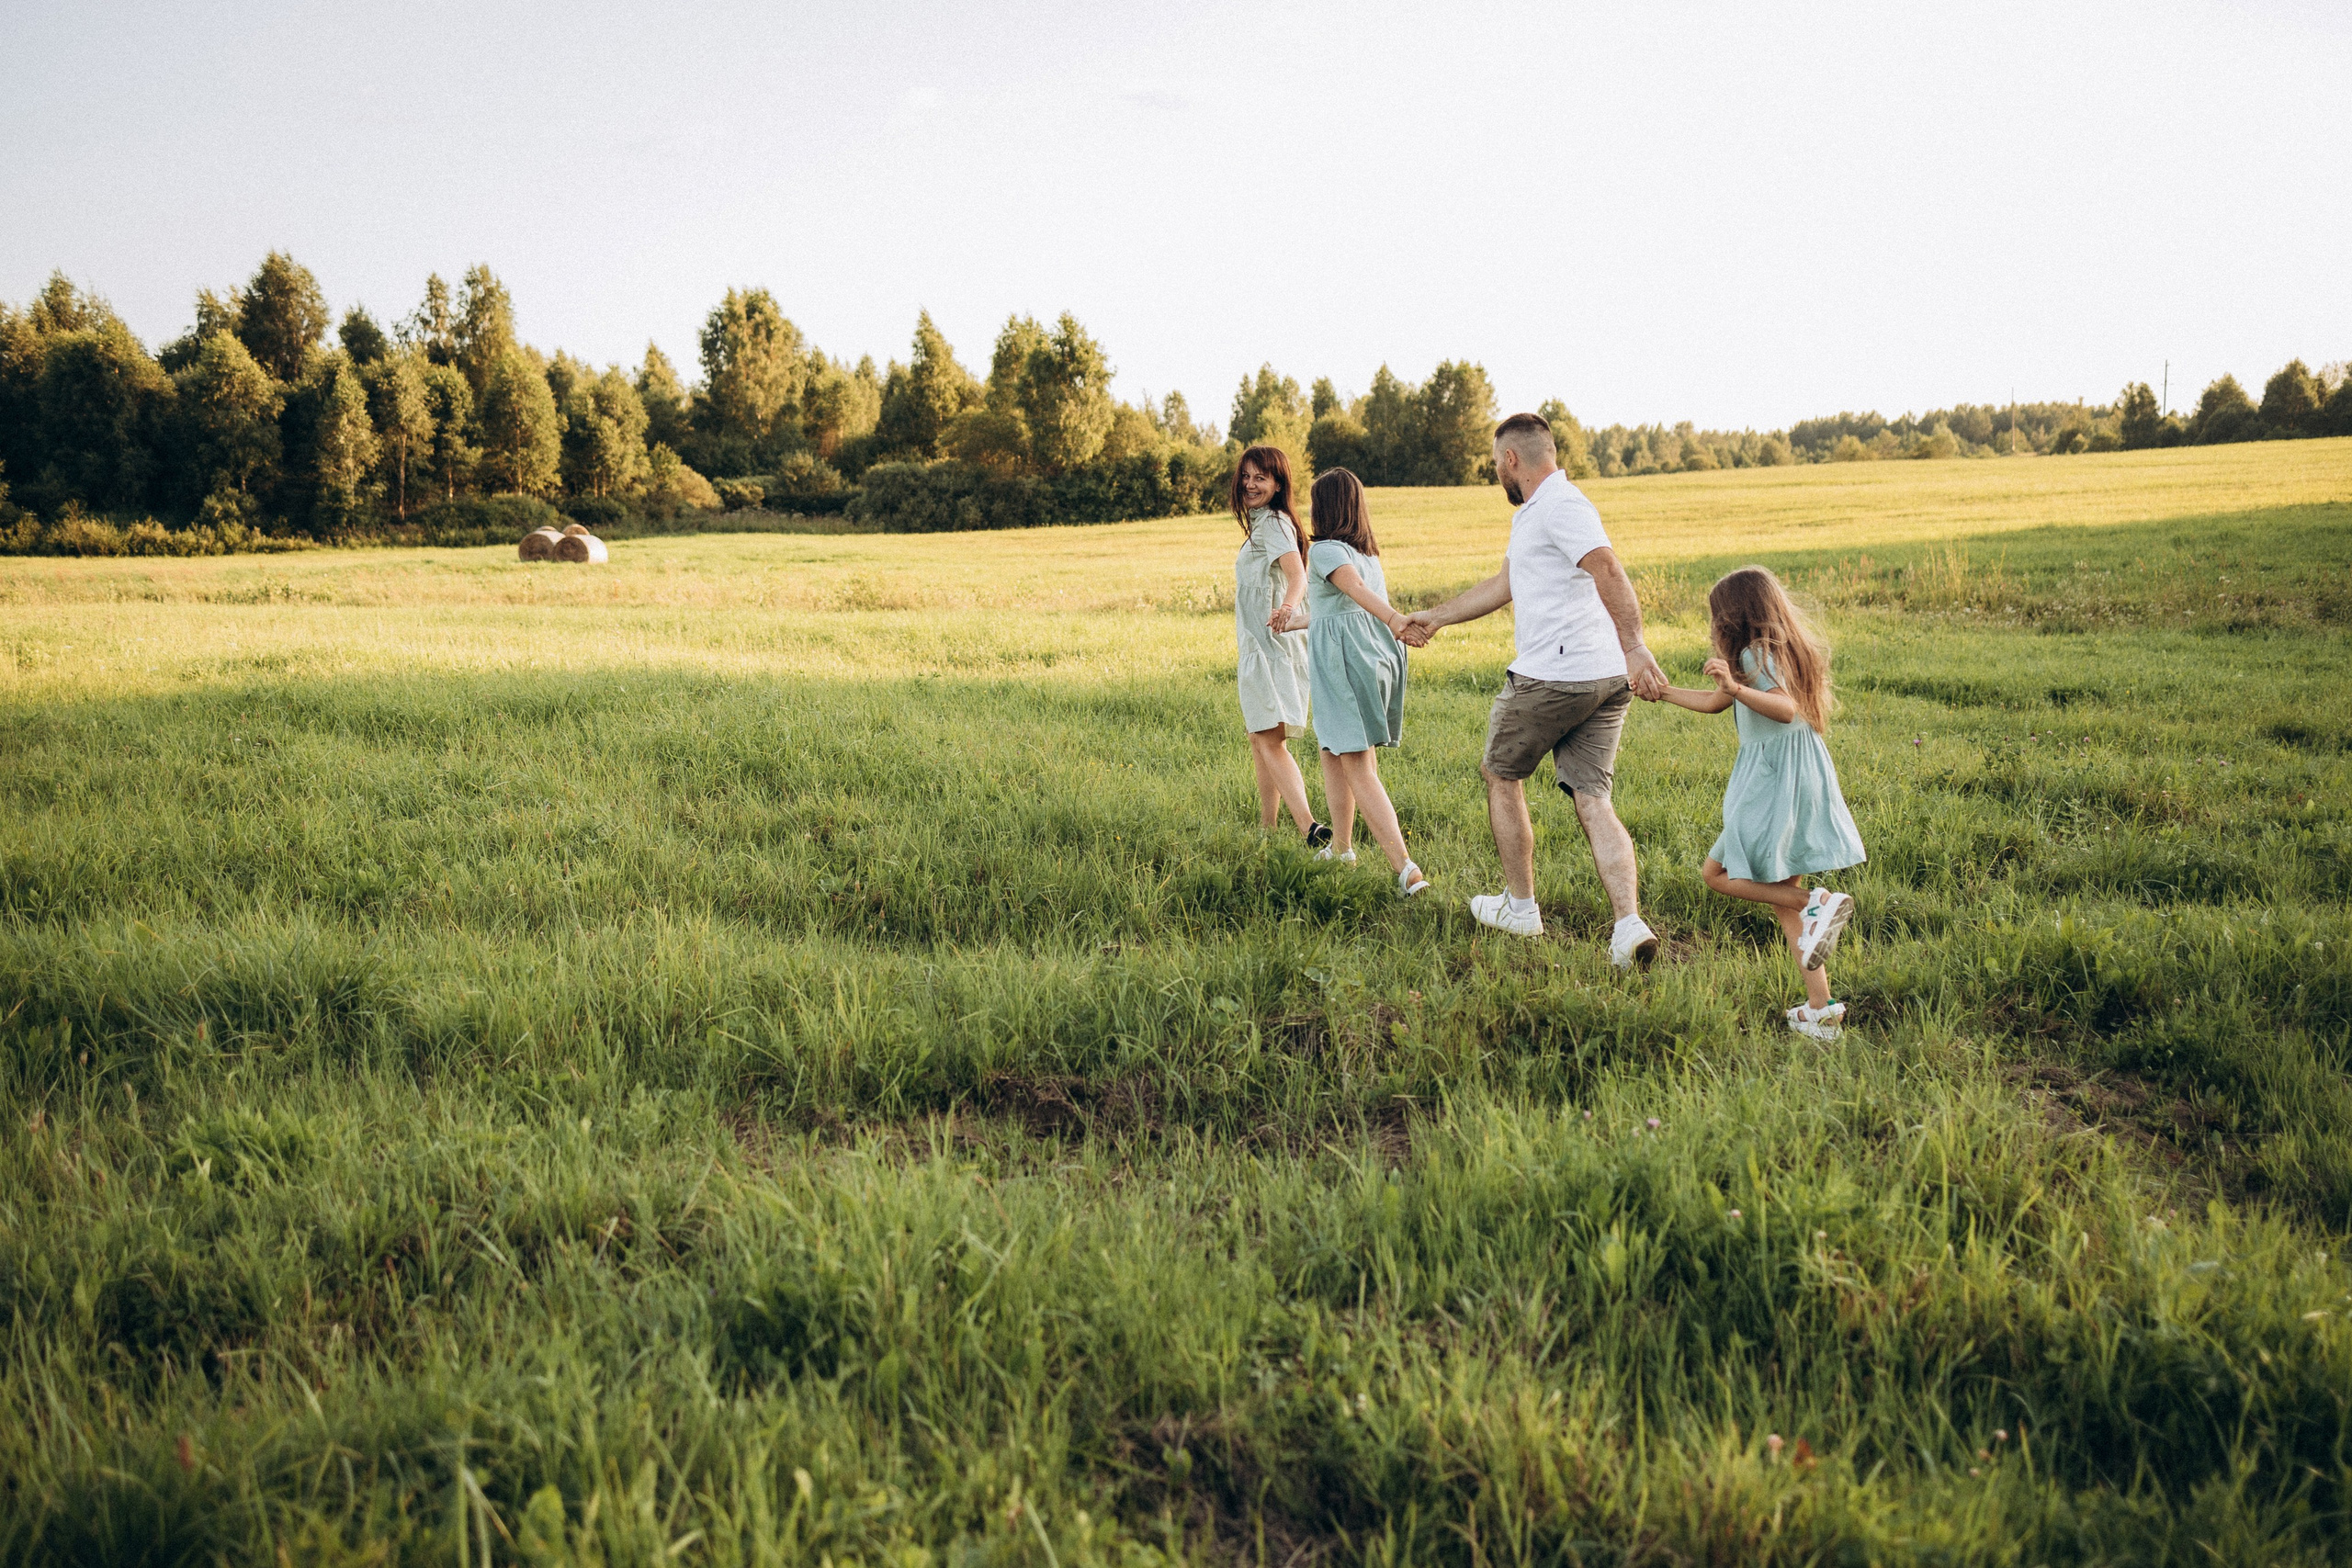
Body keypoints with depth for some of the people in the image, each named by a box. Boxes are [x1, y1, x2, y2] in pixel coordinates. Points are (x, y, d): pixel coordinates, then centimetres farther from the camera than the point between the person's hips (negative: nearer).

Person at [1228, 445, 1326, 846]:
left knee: (1270, 741, -18)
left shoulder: (1273, 522, -11)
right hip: (1259, 647, 10)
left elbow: (1297, 574, -28)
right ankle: (1266, 827, 25)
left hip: (1271, 645, -10)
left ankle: (1310, 828, -31)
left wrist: (1286, 608, -48)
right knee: (1259, 739, 17)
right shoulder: (1260, 524, 20)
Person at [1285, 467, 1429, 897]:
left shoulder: (1325, 551, -10)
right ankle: (1341, 847, 33)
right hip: (1374, 655, 8)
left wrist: (1393, 619, -48)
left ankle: (1404, 867, -18)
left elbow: (1355, 588, -30)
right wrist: (1296, 621, 43)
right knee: (1332, 752, 24)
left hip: (1343, 663, -8)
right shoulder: (1368, 552, 16)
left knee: (1359, 771, -8)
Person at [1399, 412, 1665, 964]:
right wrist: (1435, 618, 41)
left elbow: (1610, 573, -24)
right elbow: (1503, 585, 35)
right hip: (1606, 679, 9)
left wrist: (1635, 648, -35)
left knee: (1501, 774, 12)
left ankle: (1520, 907, 21)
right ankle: (1628, 923, -12)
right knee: (1592, 801, 2)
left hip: (1553, 675, -9)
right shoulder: (1533, 514, 23)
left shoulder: (1560, 506, -9)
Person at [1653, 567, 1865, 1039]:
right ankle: (1820, 1009, 4)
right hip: (1795, 774, 9)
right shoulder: (1779, 649, 19)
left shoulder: (1756, 653, -10)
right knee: (1781, 897, 8)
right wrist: (1659, 690, 34)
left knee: (1717, 873, -2)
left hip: (1775, 781, -9)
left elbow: (1786, 707, -27)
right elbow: (1714, 702, 29)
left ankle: (1817, 904, -14)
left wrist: (1737, 688, -40)